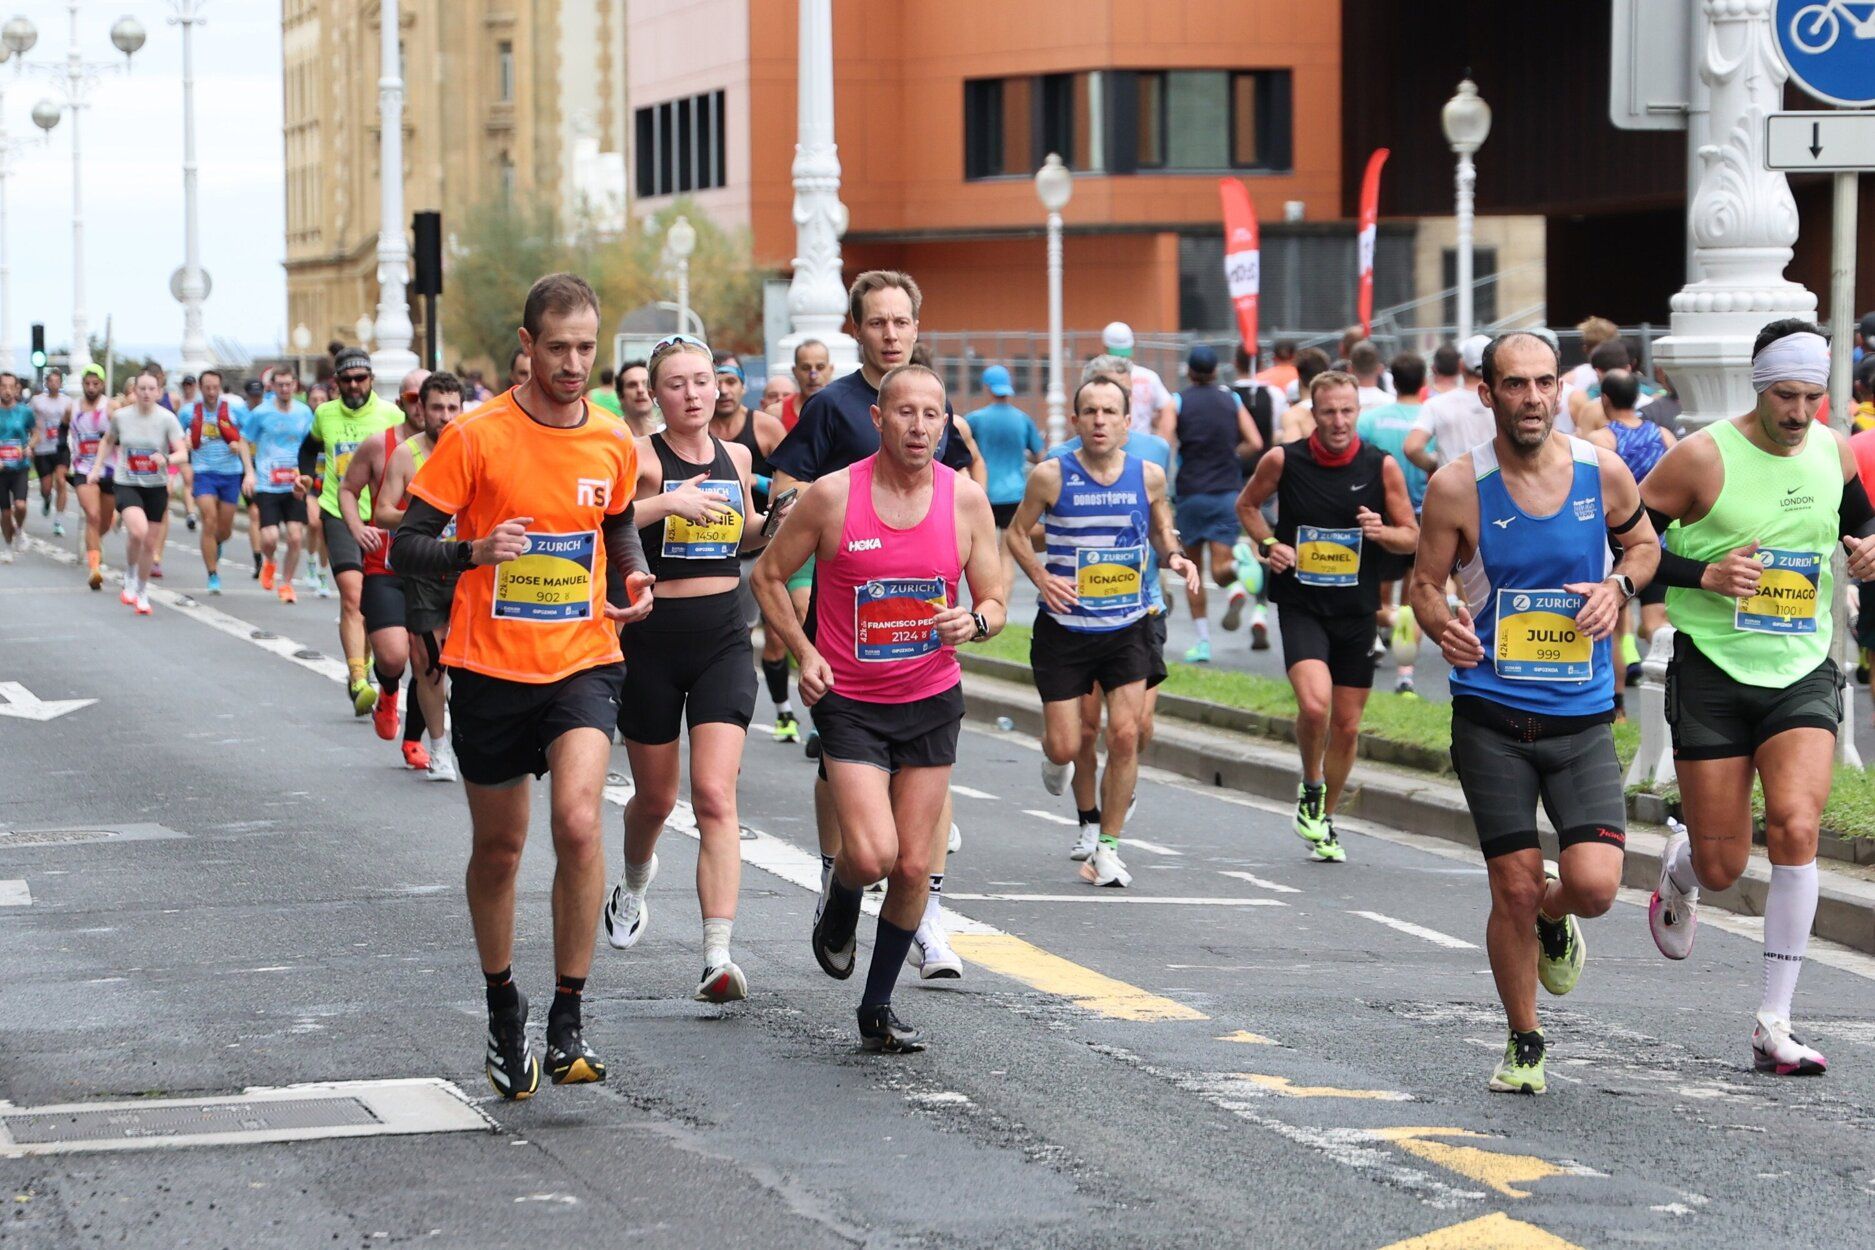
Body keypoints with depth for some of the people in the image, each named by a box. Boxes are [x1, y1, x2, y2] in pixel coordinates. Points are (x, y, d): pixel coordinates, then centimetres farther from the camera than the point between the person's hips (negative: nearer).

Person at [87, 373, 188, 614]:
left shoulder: (167, 419, -9)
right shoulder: (120, 416, -4)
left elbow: (183, 453, -16)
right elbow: (108, 441, 16)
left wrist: (166, 459, -36)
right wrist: (96, 469, 12)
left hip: (156, 487, 1)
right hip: (126, 484, -1)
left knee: (149, 542, 7)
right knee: (138, 531, -25)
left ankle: (142, 593, 27)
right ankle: (130, 578, 2)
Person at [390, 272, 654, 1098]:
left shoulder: (613, 444, 2)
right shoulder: (478, 437, -9)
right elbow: (406, 547, -8)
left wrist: (634, 577, 2)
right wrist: (474, 552, -27)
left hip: (582, 663, 1)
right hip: (490, 667, -1)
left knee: (579, 820, -22)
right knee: (498, 847, 12)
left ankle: (568, 1021, -10)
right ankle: (504, 1013, 34)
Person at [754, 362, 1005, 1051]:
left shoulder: (966, 500, -4)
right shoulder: (832, 496, -11)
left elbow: (995, 600, 4)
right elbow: (768, 575, 2)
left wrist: (975, 621, -19)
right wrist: (804, 652, -9)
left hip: (931, 702, 3)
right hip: (849, 702, -3)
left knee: (914, 866, 3)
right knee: (871, 854, -17)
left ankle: (877, 1007, 20)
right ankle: (838, 909, 20)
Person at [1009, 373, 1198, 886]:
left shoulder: (1148, 476, -2)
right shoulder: (1052, 476, -9)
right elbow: (1016, 532, 3)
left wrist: (1174, 556, -5)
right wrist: (1041, 577, -13)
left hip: (1126, 627, 2)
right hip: (1063, 628, -2)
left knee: (1126, 735, -8)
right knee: (1066, 747, -2)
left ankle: (1107, 849, 6)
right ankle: (1053, 755, 39)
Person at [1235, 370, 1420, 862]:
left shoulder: (1382, 466, -4)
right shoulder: (1283, 460, -6)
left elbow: (1412, 536, 4)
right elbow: (1247, 505, 13)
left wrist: (1382, 532, -17)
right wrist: (1266, 544, -5)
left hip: (1357, 613, 2)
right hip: (1300, 605, -2)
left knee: (1347, 725, 9)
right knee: (1315, 703, -24)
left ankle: (1325, 821, 29)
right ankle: (1310, 788, 4)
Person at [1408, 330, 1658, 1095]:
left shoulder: (1603, 473, -2)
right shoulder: (1458, 487, -7)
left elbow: (1643, 543, 16)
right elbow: (1425, 583, 4)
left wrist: (1618, 586, -5)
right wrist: (1443, 624, -19)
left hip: (1582, 719, 1)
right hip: (1491, 718, -1)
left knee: (1594, 885, -12)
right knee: (1513, 889, 0)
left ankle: (1552, 920, 27)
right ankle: (1524, 1044, 22)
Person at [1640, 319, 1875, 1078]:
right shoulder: (1702, 457, -10)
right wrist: (1704, 575, -19)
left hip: (1803, 675, 3)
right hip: (1713, 675, -2)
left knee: (1796, 829, -19)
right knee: (1722, 869, 1)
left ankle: (1775, 1024, -10)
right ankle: (1680, 868, 43)